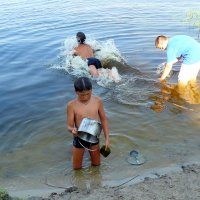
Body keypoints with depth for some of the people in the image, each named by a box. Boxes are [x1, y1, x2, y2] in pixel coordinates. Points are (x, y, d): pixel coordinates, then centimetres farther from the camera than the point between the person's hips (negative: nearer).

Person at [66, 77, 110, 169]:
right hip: (79, 139, -2)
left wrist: (107, 138, -2)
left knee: (96, 164, 21)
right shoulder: (72, 105, -19)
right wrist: (72, 130, -38)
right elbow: (69, 126, -14)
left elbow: (103, 119, -1)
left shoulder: (98, 101, -12)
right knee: (77, 167, 16)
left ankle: (92, 151, 50)